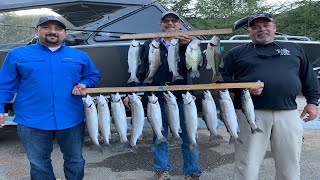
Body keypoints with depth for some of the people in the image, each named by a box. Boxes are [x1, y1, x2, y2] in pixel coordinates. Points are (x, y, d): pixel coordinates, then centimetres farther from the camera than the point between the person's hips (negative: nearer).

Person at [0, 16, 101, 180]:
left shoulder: (80, 56, 6)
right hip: (32, 121, -1)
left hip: (71, 120, 1)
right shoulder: (17, 55, 3)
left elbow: (93, 75, 14)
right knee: (39, 164, 15)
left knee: (75, 160, 16)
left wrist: (83, 85, -6)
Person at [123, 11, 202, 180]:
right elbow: (140, 71, 8)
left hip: (182, 98, -1)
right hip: (157, 98, 1)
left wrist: (188, 46, -21)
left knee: (188, 136, 5)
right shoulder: (150, 45, 9)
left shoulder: (187, 42, 8)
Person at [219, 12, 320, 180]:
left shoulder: (294, 49, 18)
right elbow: (222, 77, 5)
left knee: (290, 166, 11)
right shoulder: (237, 52, 10)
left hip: (289, 114, 3)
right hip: (250, 113, -2)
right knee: (247, 167, 0)